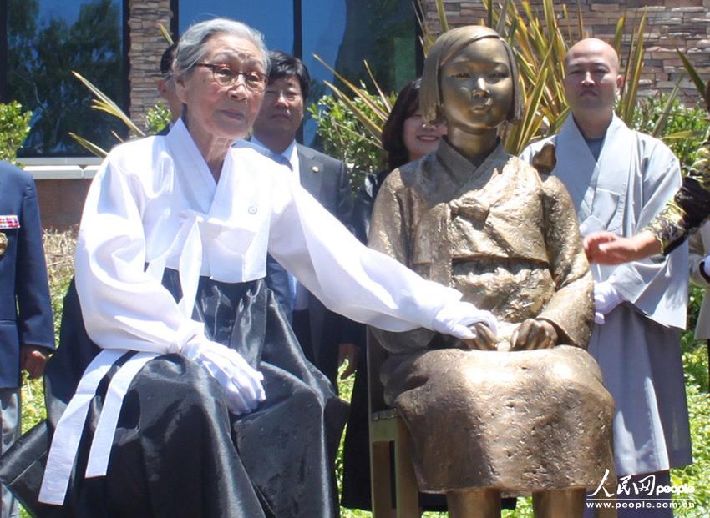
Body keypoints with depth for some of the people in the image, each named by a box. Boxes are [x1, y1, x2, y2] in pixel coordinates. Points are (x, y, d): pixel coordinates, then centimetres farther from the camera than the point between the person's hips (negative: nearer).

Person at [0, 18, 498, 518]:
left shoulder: (265, 178, 13)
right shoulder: (134, 165, 0)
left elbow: (344, 261, 8)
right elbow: (106, 280, -12)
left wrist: (440, 308, -1)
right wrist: (194, 345, -21)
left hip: (234, 356, 4)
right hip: (144, 357, -4)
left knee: (303, 400, -24)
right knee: (195, 401, -34)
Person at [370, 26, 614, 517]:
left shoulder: (541, 186, 19)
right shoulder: (406, 186, 15)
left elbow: (577, 277, 14)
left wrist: (550, 324, -9)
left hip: (535, 346, 2)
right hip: (440, 351, -1)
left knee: (571, 391, -33)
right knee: (469, 396, -37)